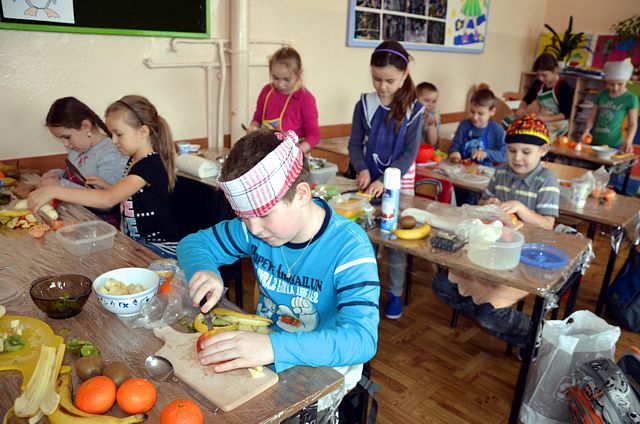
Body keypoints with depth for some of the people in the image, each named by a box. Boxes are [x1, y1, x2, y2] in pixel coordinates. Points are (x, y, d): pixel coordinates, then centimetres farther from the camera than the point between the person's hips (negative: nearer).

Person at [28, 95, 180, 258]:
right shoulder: (133, 160, 10)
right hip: (135, 241, 9)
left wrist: (54, 191, -31)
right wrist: (107, 186, 5)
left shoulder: (151, 165, -21)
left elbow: (108, 200, -32)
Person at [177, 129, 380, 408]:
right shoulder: (255, 227, -8)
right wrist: (203, 270, -19)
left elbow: (362, 339, -36)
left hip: (324, 369, -5)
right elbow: (194, 243, 6)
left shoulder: (349, 247, -26)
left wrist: (274, 347, -49)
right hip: (265, 344, 6)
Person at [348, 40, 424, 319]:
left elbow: (410, 153, -12)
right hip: (370, 179, 2)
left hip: (399, 182, -2)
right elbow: (355, 144, 0)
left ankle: (395, 293, 21)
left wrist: (385, 180, -25)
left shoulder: (414, 110, -8)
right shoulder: (364, 105, -3)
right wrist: (362, 170, -18)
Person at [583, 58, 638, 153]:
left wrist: (628, 141, -18)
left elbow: (633, 124, -3)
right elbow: (593, 117, 10)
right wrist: (587, 130, -8)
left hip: (613, 144, -4)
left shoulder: (630, 98, -2)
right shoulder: (602, 95, 8)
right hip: (594, 141, 4)